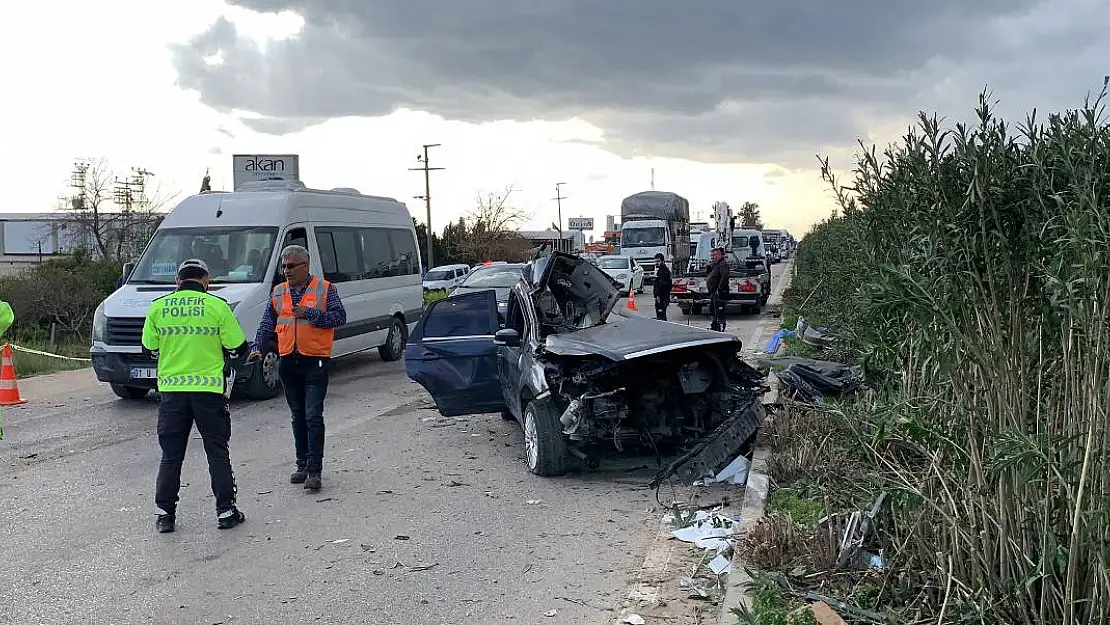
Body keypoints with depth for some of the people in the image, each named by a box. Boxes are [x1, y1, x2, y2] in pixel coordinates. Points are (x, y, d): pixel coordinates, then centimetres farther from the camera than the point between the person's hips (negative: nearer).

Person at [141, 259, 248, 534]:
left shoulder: (158, 307, 1)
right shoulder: (217, 306, -7)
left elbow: (150, 348, 8)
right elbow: (237, 347, -5)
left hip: (171, 389, 2)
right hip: (209, 389, -2)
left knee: (171, 455, 12)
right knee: (217, 452, 8)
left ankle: (164, 513, 14)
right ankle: (226, 510, 11)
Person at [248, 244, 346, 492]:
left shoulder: (325, 289, -2)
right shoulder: (278, 293, 12)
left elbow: (340, 317, -9)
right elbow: (267, 323, 12)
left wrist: (310, 313, -17)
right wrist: (257, 347, -2)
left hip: (315, 361, -5)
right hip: (288, 362, 5)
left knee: (314, 416, -9)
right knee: (298, 416, 13)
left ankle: (315, 469, -7)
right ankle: (302, 464, 23)